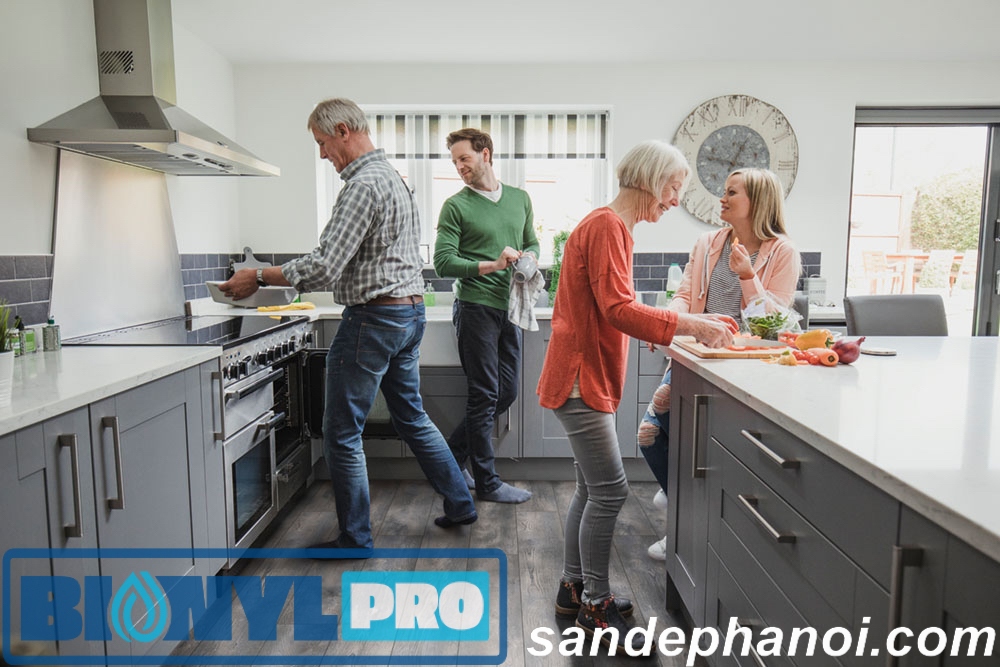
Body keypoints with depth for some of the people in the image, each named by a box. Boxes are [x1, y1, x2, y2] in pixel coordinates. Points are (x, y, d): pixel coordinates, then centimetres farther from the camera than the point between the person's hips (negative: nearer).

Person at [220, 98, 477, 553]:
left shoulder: (363, 184, -16)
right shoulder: (394, 177, 15)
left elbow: (324, 267, -23)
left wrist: (259, 277, -12)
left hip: (374, 318, -10)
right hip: (410, 311, 10)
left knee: (342, 433, 3)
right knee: (411, 417, 21)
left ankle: (355, 539, 15)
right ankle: (460, 503, 31)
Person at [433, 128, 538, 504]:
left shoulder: (520, 199, 13)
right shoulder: (456, 206, -3)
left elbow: (533, 244, 22)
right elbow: (443, 263, -11)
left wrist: (528, 258, -1)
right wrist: (491, 265, -21)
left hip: (510, 307, 6)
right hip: (476, 307, -6)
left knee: (507, 392, 10)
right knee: (484, 395, -1)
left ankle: (451, 457, 26)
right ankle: (486, 482, 12)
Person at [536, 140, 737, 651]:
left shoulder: (610, 225, 17)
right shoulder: (608, 226, -14)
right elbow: (619, 309, -23)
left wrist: (689, 323, 12)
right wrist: (691, 326, -21)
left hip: (587, 376, 11)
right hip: (581, 378, -11)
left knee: (592, 489, 14)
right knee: (609, 490, -5)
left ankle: (573, 589, 26)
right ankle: (596, 605, 9)